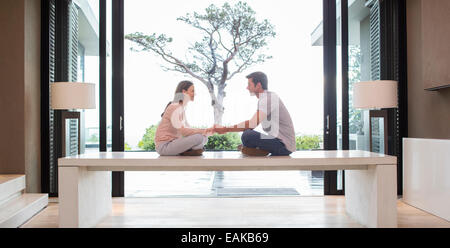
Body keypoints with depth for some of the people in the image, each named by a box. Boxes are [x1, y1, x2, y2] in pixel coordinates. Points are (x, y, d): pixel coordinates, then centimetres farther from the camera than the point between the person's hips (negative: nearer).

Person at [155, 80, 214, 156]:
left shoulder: (181, 107, 14)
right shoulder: (175, 108, -17)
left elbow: (187, 128, 13)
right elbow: (183, 131, -24)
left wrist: (205, 130, -1)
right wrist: (203, 131, -22)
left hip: (173, 142, 10)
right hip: (164, 146, -10)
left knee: (204, 138, 6)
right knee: (198, 137, -26)